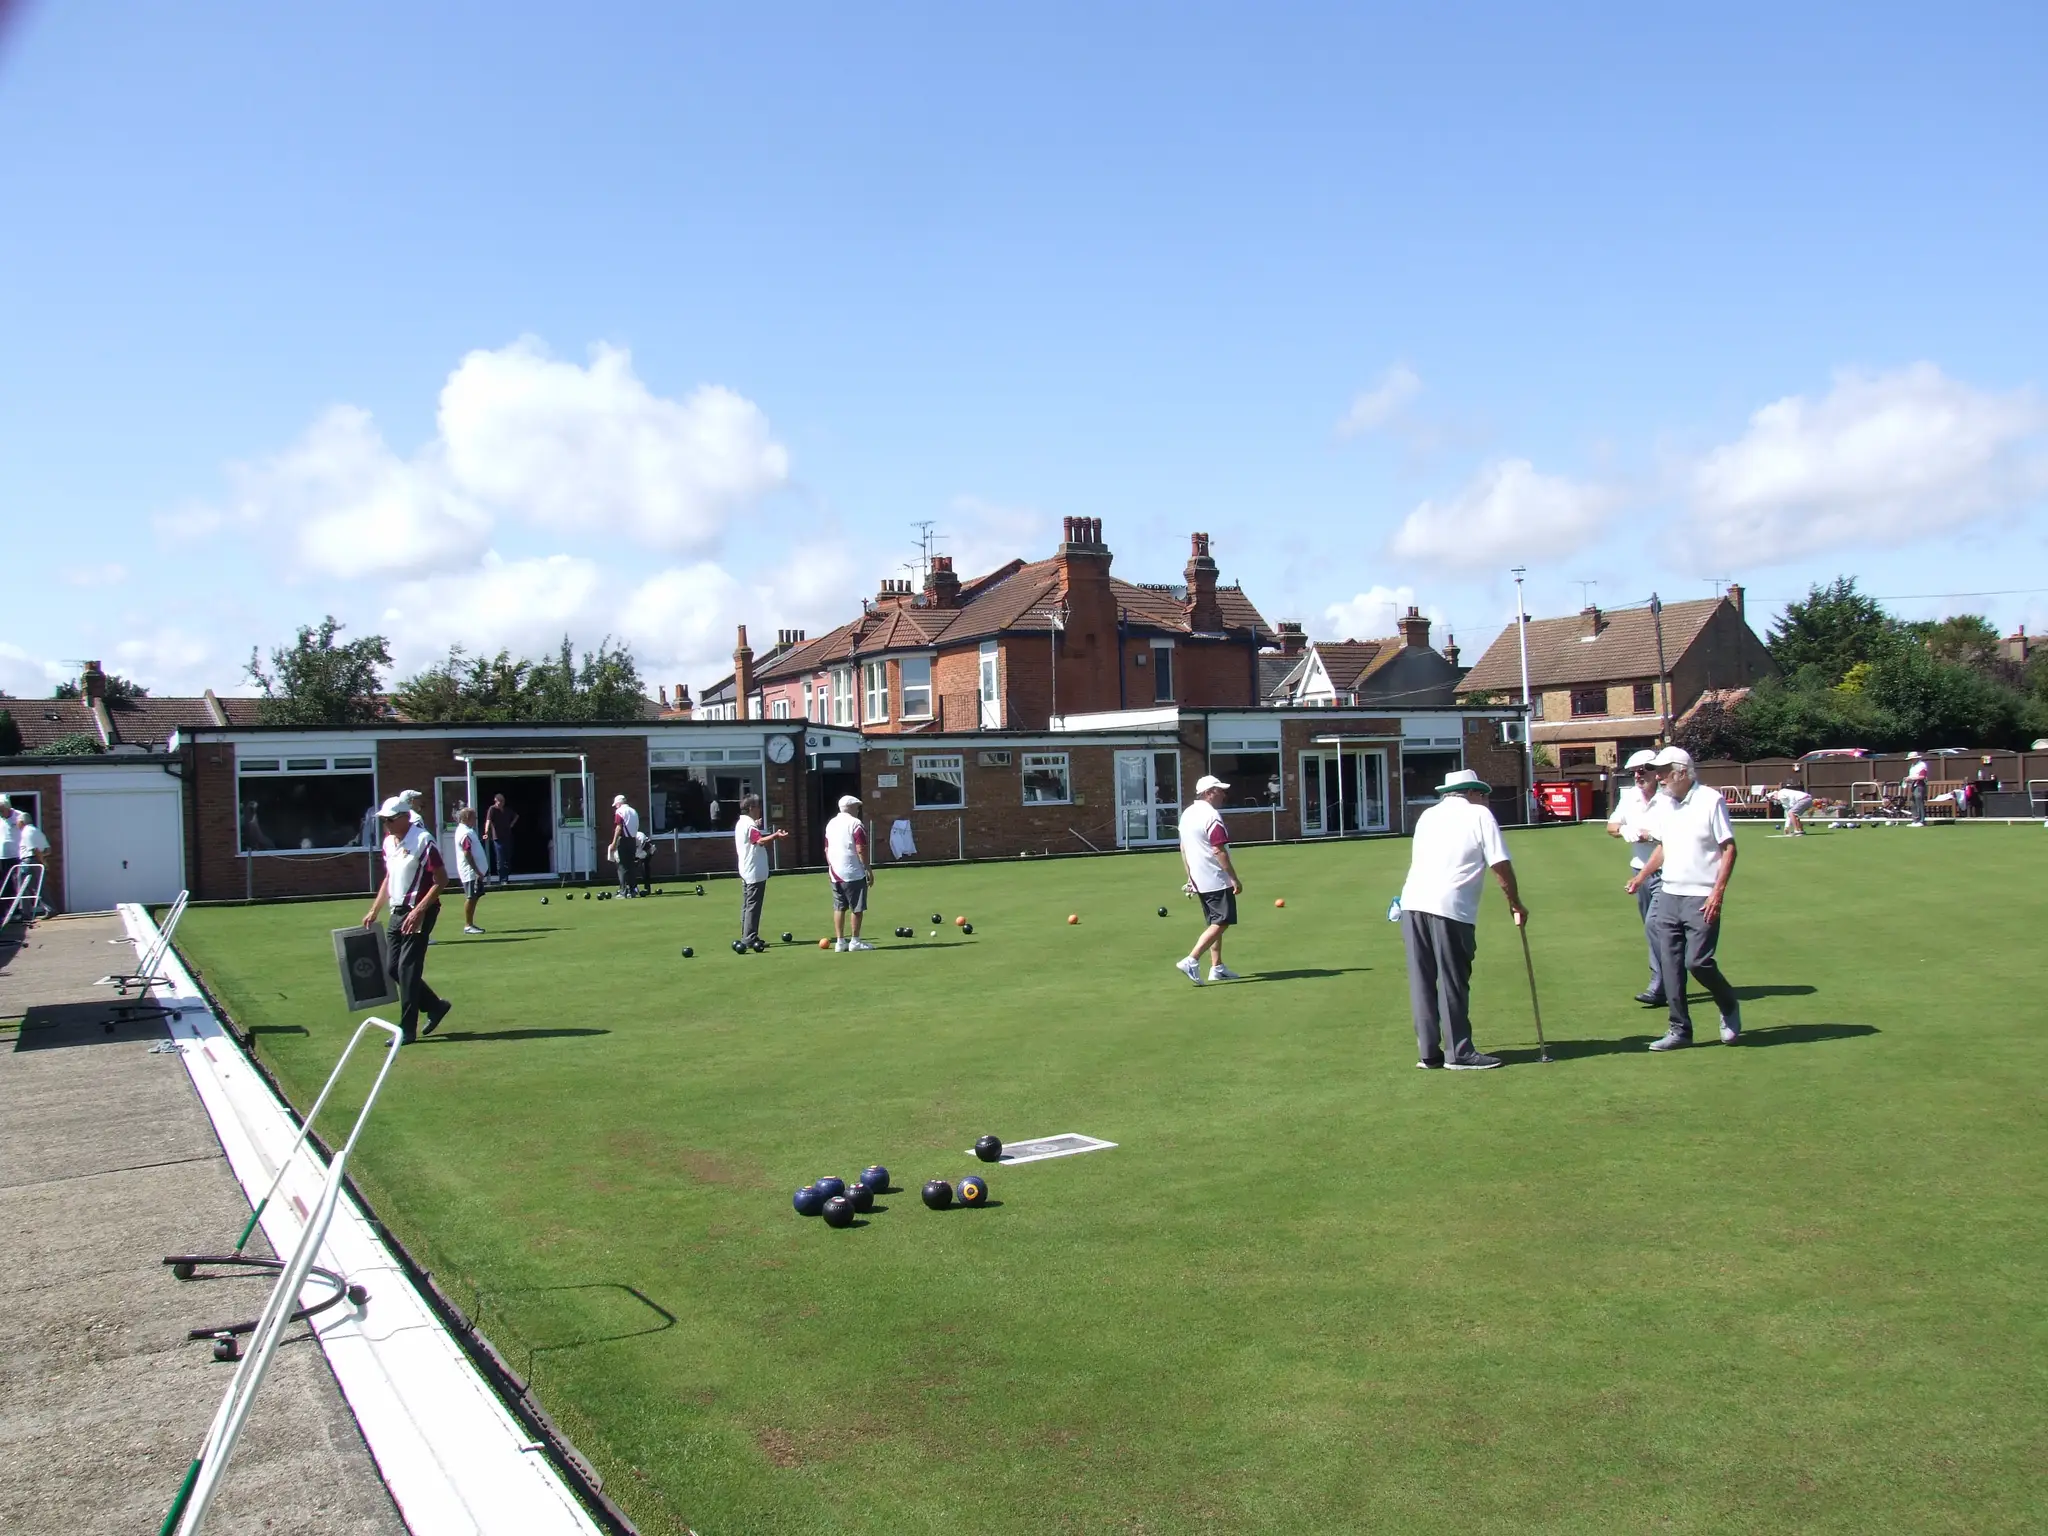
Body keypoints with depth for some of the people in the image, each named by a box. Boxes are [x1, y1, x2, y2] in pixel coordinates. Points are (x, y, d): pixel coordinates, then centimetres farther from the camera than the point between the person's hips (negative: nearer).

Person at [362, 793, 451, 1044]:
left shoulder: (423, 841, -15)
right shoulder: (388, 842, 11)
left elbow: (441, 880, -17)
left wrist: (419, 911, -22)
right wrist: (374, 910, 18)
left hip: (419, 913, -9)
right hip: (398, 911, 9)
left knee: (408, 969, -8)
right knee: (394, 969, 9)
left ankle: (407, 1030, -2)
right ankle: (435, 1006, 25)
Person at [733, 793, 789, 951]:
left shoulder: (741, 823, 16)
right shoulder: (749, 824, -16)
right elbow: (760, 840, -32)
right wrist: (776, 835, -45)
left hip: (746, 871, 11)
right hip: (755, 871, -11)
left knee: (747, 905, 13)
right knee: (753, 906, -8)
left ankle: (747, 937, 18)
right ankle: (750, 938, -7)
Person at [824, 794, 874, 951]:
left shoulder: (830, 824, 14)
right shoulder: (855, 823, -9)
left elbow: (826, 849, 17)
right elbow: (861, 850, -15)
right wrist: (868, 870, -11)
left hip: (835, 873, 7)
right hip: (853, 873, -7)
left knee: (839, 908, 8)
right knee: (857, 908, 0)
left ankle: (840, 941, 8)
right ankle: (855, 941, 2)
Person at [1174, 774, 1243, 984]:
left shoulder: (1187, 814, 11)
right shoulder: (1212, 816, -17)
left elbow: (1183, 848, 16)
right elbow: (1219, 851, -21)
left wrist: (1190, 876, 21)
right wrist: (1235, 879, -17)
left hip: (1198, 879, 9)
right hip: (1216, 879, -9)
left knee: (1214, 923, 15)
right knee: (1221, 922, -7)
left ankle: (1217, 967, 16)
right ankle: (1191, 961, -14)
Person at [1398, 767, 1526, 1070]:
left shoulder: (1427, 815, 24)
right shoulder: (1479, 815, 7)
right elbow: (1501, 865, 1)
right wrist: (1515, 904, 11)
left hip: (1412, 902, 6)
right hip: (1450, 908, -6)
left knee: (1422, 982, 9)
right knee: (1453, 984, 2)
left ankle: (1429, 1053, 14)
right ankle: (1459, 1053, 9)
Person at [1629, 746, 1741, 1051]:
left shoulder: (1711, 800, -9)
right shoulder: (1663, 803, 10)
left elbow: (1729, 848, -9)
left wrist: (1718, 892, -16)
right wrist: (1640, 877, 15)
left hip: (1701, 897, -6)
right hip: (1669, 896, 6)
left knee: (1698, 961, -10)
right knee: (1670, 965, 3)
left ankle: (1729, 1008, 18)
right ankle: (1680, 1029, 10)